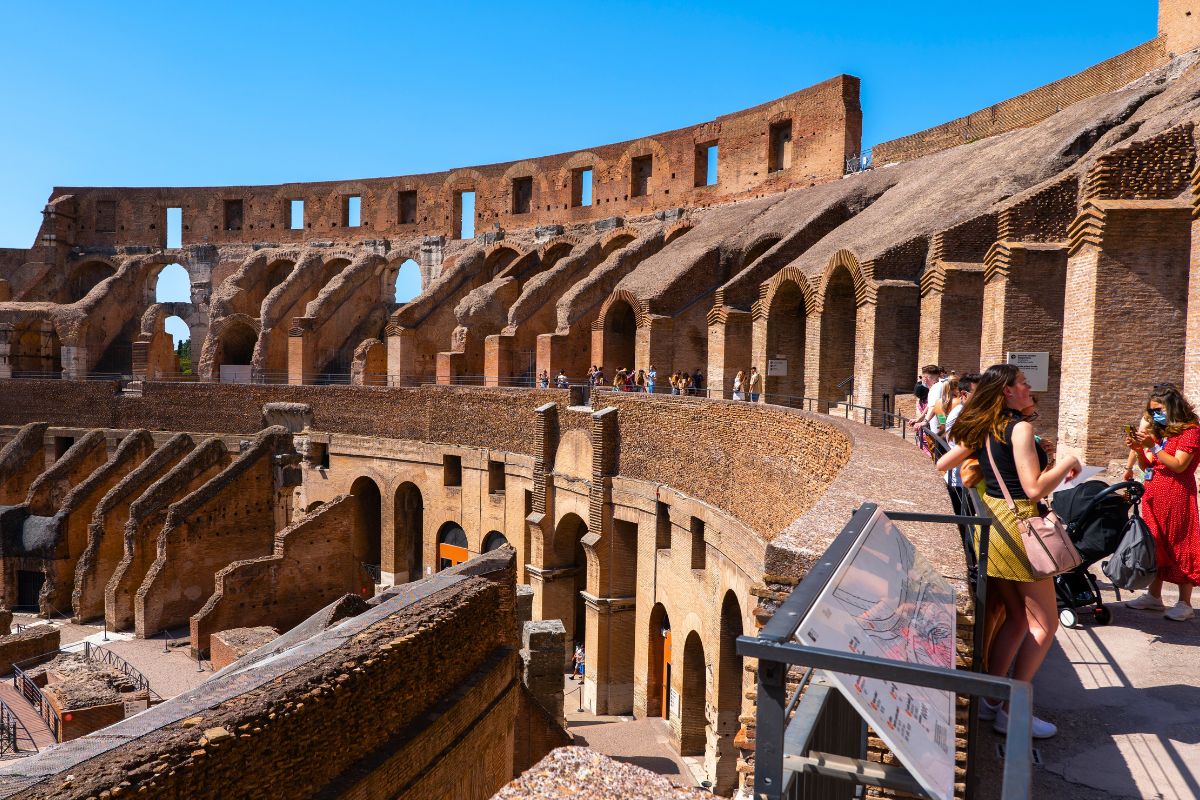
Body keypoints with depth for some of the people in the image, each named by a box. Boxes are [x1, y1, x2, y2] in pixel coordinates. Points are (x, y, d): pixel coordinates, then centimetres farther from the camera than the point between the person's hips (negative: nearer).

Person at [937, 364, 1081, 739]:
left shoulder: (981, 431, 9)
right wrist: (1066, 463, -6)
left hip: (990, 522, 8)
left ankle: (989, 698, 21)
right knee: (1043, 623, 3)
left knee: (1017, 618, 17)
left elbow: (940, 465, 15)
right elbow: (1035, 489, -19)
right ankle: (1012, 711, 5)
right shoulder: (1020, 428, -13)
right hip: (1016, 522, -8)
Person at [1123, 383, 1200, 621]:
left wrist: (1153, 447, -23)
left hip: (1177, 497, -8)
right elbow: (1147, 466, 15)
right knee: (1155, 545, 11)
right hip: (1154, 496, 8)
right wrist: (1138, 449, -2)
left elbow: (1179, 465, -17)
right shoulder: (1159, 432, 16)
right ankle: (1154, 596, 18)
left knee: (1180, 547, -3)